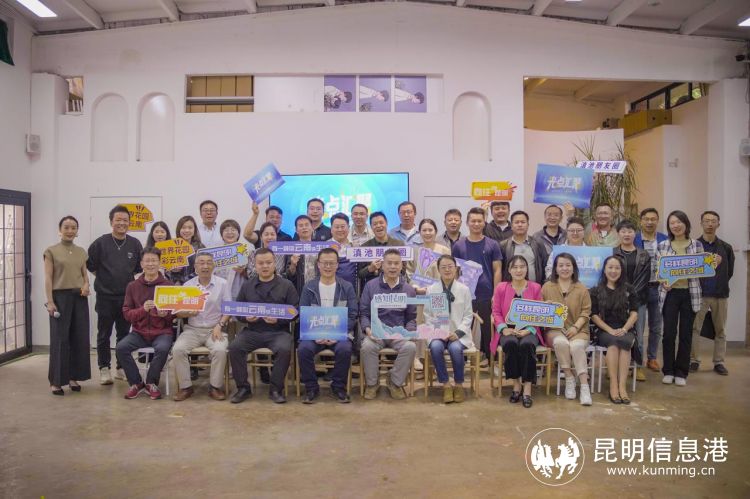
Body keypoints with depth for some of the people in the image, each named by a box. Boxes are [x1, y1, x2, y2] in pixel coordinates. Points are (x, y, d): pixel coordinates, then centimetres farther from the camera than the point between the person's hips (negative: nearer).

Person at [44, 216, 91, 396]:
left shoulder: (81, 252, 11)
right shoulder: (51, 251, -1)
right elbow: (48, 278, -5)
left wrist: (86, 285, -6)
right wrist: (50, 301, -12)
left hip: (79, 298, 4)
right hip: (60, 297, -4)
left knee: (80, 338, 5)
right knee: (60, 339, -3)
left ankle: (74, 377, 16)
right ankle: (56, 380, 6)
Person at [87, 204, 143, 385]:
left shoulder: (135, 244, 1)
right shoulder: (101, 243, -6)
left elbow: (139, 267, 13)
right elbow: (90, 264, 1)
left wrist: (127, 276, 6)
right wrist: (103, 278, 4)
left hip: (127, 296, 2)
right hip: (105, 297, -2)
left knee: (124, 334, 11)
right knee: (104, 335, 6)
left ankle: (122, 368, 22)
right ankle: (104, 369, 17)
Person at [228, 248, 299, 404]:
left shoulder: (286, 285, 5)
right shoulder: (247, 286, 14)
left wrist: (278, 320, -17)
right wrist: (246, 318, -8)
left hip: (278, 331, -2)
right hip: (252, 331, 3)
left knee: (284, 349, -32)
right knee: (234, 347, -24)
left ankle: (276, 389, -11)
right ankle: (243, 387, -6)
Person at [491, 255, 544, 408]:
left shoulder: (535, 288, 7)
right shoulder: (501, 288, 8)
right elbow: (496, 312, 6)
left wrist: (528, 330, -13)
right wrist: (504, 328, -11)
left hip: (528, 330, 0)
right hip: (508, 330, 0)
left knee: (527, 344, -34)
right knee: (511, 343, -34)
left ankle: (527, 387, -22)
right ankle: (516, 384, -14)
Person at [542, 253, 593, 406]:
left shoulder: (581, 288, 9)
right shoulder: (547, 287, 10)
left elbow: (585, 312, 4)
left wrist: (575, 327, -12)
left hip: (577, 330, 0)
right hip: (555, 330, 0)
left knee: (576, 346, -32)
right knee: (561, 342, -34)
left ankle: (584, 386, -27)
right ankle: (569, 379, -18)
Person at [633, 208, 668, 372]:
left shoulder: (665, 240, 5)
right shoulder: (633, 240, -3)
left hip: (658, 288, 3)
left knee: (656, 326, 13)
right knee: (638, 327, -2)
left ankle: (652, 358, 27)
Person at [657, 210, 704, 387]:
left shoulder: (697, 245, 3)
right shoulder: (663, 246, 3)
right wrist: (663, 282, -14)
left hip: (690, 294, 0)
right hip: (670, 293, 0)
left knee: (686, 334, 5)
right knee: (669, 333, 0)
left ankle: (681, 372, 16)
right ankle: (668, 371, 14)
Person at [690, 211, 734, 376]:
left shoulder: (726, 248, 6)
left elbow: (730, 271, 11)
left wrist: (720, 283, 5)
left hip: (720, 294, 2)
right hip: (699, 294, -2)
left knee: (720, 330, 9)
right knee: (694, 329, 0)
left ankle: (719, 362, 18)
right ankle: (694, 360, 9)